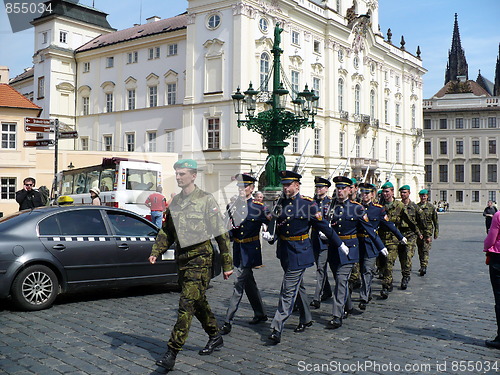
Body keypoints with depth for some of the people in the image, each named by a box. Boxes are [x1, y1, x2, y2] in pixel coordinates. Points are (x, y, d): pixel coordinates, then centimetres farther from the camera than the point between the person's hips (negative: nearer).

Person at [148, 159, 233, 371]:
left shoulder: (206, 200, -8)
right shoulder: (175, 201, 10)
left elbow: (221, 234, -6)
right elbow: (167, 231, 18)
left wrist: (227, 264, -6)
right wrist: (156, 252, 2)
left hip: (200, 256, -7)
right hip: (182, 258, 7)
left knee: (187, 304, -10)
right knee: (198, 302, 16)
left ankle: (172, 353, -8)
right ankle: (215, 337, 35)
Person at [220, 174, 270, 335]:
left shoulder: (258, 206, -7)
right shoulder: (234, 205, 8)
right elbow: (230, 227, 12)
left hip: (250, 251, -6)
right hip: (238, 249, 6)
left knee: (239, 285, -7)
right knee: (249, 283, 17)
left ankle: (228, 322, -4)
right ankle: (260, 314, 33)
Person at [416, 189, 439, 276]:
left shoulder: (431, 207, 1)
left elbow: (435, 221, 6)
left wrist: (436, 232, 4)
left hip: (428, 230, -3)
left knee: (425, 250, -11)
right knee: (420, 250, 11)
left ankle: (424, 267, -17)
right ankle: (422, 266, 23)